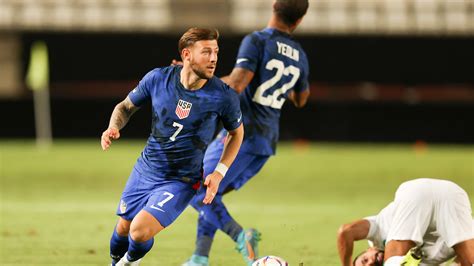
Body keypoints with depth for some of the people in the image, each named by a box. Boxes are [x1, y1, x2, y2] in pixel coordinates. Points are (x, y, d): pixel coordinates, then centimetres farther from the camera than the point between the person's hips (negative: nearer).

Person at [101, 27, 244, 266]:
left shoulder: (223, 96, -18)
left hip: (181, 182, -3)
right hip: (145, 170, 3)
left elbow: (236, 133, 2)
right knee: (123, 228, 15)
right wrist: (113, 128, -16)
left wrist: (219, 172, -9)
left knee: (140, 231, -19)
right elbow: (126, 106, 5)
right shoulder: (158, 78, -13)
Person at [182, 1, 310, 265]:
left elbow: (236, 84, -22)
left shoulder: (257, 41, -10)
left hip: (242, 133, -7)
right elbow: (301, 100, 27)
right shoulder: (300, 55, 12)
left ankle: (240, 236, -25)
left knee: (197, 194, -5)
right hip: (268, 142, 7)